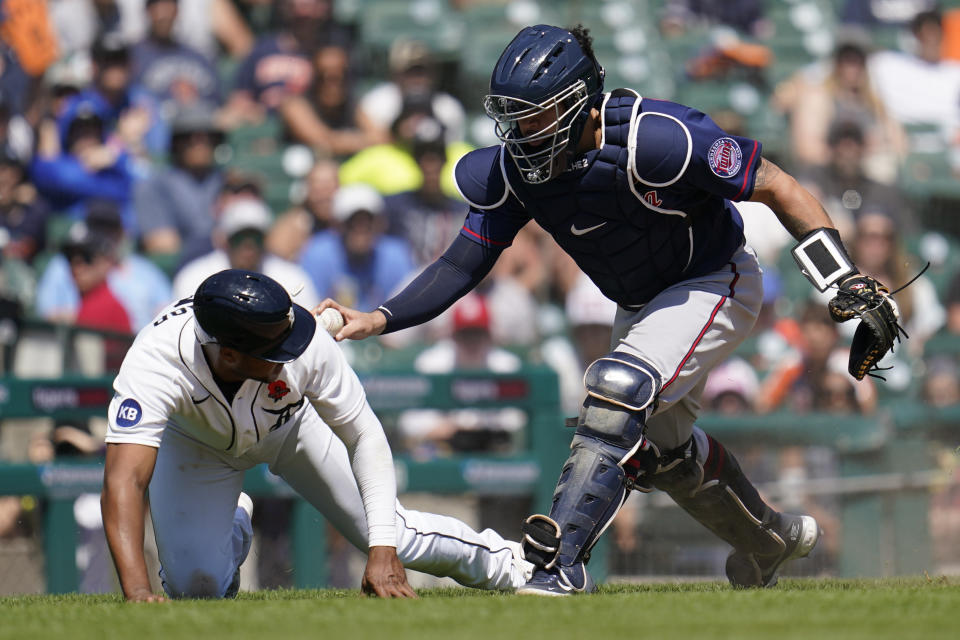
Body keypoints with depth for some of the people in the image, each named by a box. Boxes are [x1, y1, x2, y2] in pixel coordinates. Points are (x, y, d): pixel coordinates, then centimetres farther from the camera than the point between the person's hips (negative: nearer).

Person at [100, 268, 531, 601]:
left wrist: (383, 549, -35)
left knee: (393, 539, -1)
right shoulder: (155, 364, -46)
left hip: (290, 426, 1)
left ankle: (502, 563, 30)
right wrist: (136, 591, -69)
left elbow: (364, 437, -25)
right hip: (193, 442, -1)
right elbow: (124, 481, -55)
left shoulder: (309, 347, -39)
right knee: (196, 586, -15)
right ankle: (234, 528, 22)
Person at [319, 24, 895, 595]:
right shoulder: (514, 170, -16)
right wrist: (378, 321, -24)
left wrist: (847, 284, -30)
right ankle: (771, 542, 45)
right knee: (658, 446, 20)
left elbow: (777, 187, -26)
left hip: (716, 285, -8)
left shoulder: (655, 140, -34)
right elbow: (464, 263, -10)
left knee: (618, 388, -29)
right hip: (641, 306, 8)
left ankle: (563, 560, -28)